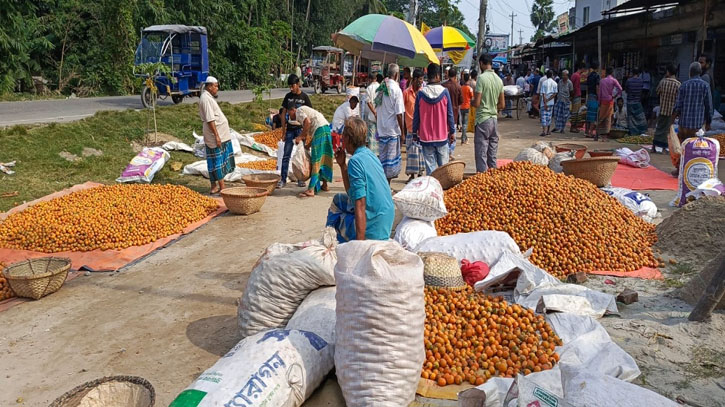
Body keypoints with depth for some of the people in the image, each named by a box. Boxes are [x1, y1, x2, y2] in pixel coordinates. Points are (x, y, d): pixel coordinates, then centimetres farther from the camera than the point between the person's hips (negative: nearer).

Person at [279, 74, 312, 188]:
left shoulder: (304, 97, -1)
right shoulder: (288, 96, 6)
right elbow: (284, 113, 9)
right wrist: (283, 130, 4)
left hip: (300, 129, -2)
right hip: (290, 129, 2)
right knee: (286, 155, 0)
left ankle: (301, 179, 14)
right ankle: (283, 179, 3)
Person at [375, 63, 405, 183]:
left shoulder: (380, 88, 6)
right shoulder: (396, 89, -12)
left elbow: (377, 109, 11)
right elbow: (399, 114, -13)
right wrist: (402, 131, -5)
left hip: (381, 129, 6)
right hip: (392, 130, -6)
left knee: (382, 157, 11)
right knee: (392, 158, 2)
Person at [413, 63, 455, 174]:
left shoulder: (421, 93, -5)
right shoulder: (444, 92, -5)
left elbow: (416, 115, 1)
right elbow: (450, 114, -1)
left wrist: (415, 131, 13)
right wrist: (452, 131, 9)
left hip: (426, 137, 0)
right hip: (442, 136, 0)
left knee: (430, 166, 4)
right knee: (444, 166, 8)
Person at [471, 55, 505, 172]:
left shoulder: (482, 78, -13)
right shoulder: (499, 79, 7)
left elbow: (476, 103, -16)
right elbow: (502, 105, 10)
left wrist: (470, 102, 4)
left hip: (483, 119, -7)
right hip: (494, 119, 7)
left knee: (481, 154, -3)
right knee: (492, 155, 13)